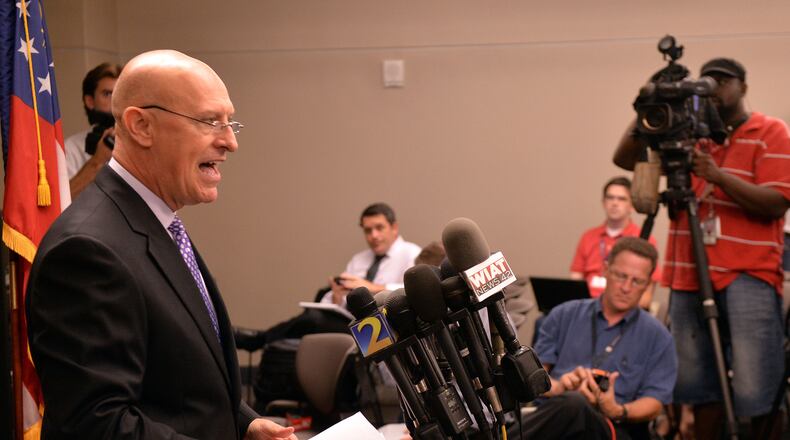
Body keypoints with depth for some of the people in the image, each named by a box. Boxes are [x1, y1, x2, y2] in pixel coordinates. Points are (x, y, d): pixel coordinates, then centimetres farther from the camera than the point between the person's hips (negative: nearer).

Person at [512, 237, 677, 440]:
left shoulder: (657, 337, 13)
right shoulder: (565, 315, 18)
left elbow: (653, 405, 5)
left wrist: (618, 412, -17)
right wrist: (559, 386, -11)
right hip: (554, 416, 1)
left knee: (575, 407, -40)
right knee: (572, 401, -39)